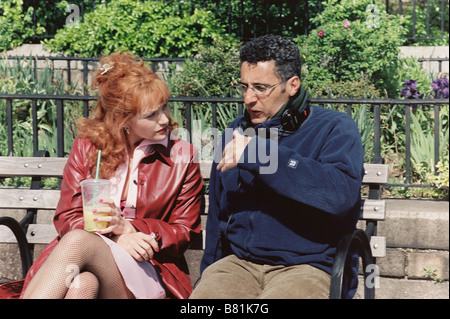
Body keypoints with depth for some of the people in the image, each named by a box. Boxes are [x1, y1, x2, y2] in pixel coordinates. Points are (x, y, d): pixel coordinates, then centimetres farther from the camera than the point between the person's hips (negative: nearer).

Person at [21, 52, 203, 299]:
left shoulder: (182, 158, 9)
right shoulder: (86, 147, 12)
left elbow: (183, 232, 9)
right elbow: (67, 218, 7)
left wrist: (127, 227, -10)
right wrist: (116, 239, -14)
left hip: (148, 270, -1)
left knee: (77, 241, -36)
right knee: (82, 284, -41)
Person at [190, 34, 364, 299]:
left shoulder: (335, 129, 1)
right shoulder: (236, 132, 19)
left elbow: (342, 193, -19)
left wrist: (258, 152, -18)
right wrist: (208, 275, 18)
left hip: (309, 265, -4)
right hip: (238, 263, 4)